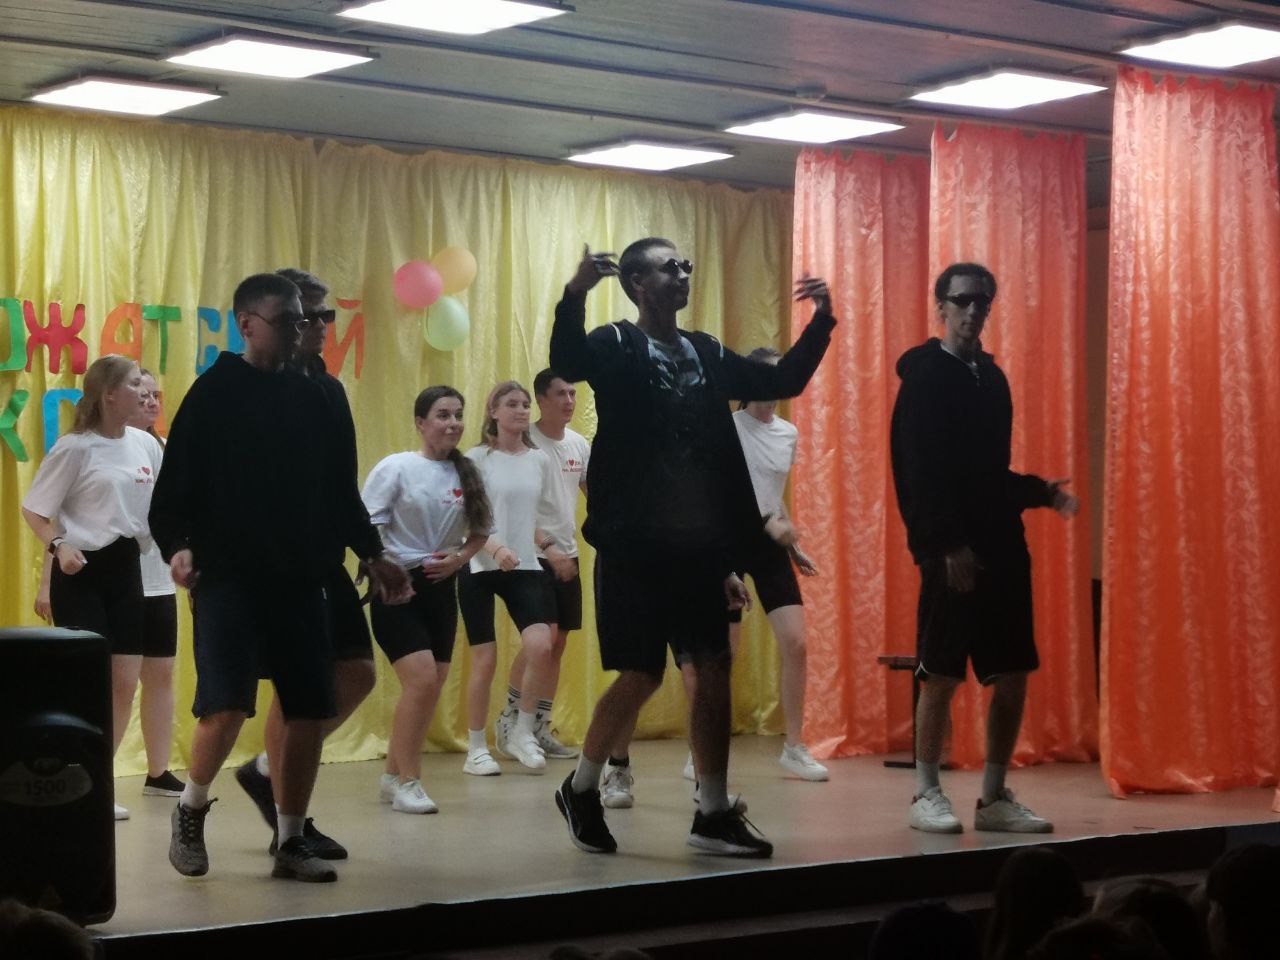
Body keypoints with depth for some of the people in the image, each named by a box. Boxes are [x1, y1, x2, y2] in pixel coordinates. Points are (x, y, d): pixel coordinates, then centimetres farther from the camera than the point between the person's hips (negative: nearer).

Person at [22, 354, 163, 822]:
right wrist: (59, 547, -21)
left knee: (126, 682, 4)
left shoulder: (146, 444, 6)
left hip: (126, 566, 6)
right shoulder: (76, 448, -10)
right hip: (82, 570, -6)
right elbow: (33, 509, -6)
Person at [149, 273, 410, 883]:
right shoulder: (214, 392, -3)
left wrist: (372, 554, 15)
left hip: (299, 579, 5)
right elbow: (176, 483, -7)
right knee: (226, 706, -16)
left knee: (310, 712, 2)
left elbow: (338, 486, 17)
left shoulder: (310, 397, 12)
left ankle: (290, 842, 15)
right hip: (228, 577, -5)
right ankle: (190, 811, 11)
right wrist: (178, 546, -21)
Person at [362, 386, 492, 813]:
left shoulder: (466, 474, 5)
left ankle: (393, 776, 22)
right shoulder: (396, 468, -9)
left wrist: (458, 558, -1)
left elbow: (481, 530, 16)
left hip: (441, 587, 6)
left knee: (432, 687, 7)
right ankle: (407, 782, -7)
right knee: (422, 679, -16)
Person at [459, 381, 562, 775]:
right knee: (485, 660, -1)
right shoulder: (477, 459, -3)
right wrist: (496, 549, -23)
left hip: (525, 568, 3)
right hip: (480, 569, -3)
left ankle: (522, 733, 3)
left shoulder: (539, 461, 9)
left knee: (541, 647, -16)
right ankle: (476, 749, 13)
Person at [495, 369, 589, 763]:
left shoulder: (579, 444, 9)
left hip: (567, 556, 7)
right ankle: (509, 717, 0)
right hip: (534, 556, -7)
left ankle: (540, 729, 14)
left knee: (558, 643, 7)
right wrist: (547, 550, -20)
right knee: (543, 636, -15)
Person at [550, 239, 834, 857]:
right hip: (636, 546, -6)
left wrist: (821, 319, 7)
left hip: (700, 548, 6)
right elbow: (566, 364, -26)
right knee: (642, 676, -3)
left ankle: (714, 814, 13)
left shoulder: (708, 355, 13)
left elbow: (783, 381, 18)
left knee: (714, 672, 5)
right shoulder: (616, 347, -5)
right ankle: (580, 790, 19)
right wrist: (575, 294, -43)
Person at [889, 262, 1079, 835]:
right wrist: (949, 545, -19)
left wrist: (1042, 493, 10)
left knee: (1012, 678, 5)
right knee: (942, 675, -2)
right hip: (951, 551, -7)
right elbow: (921, 471, -13)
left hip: (1002, 547, 7)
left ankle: (995, 798, 14)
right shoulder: (926, 376, -5)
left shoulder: (990, 376, 16)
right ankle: (926, 794, 9)